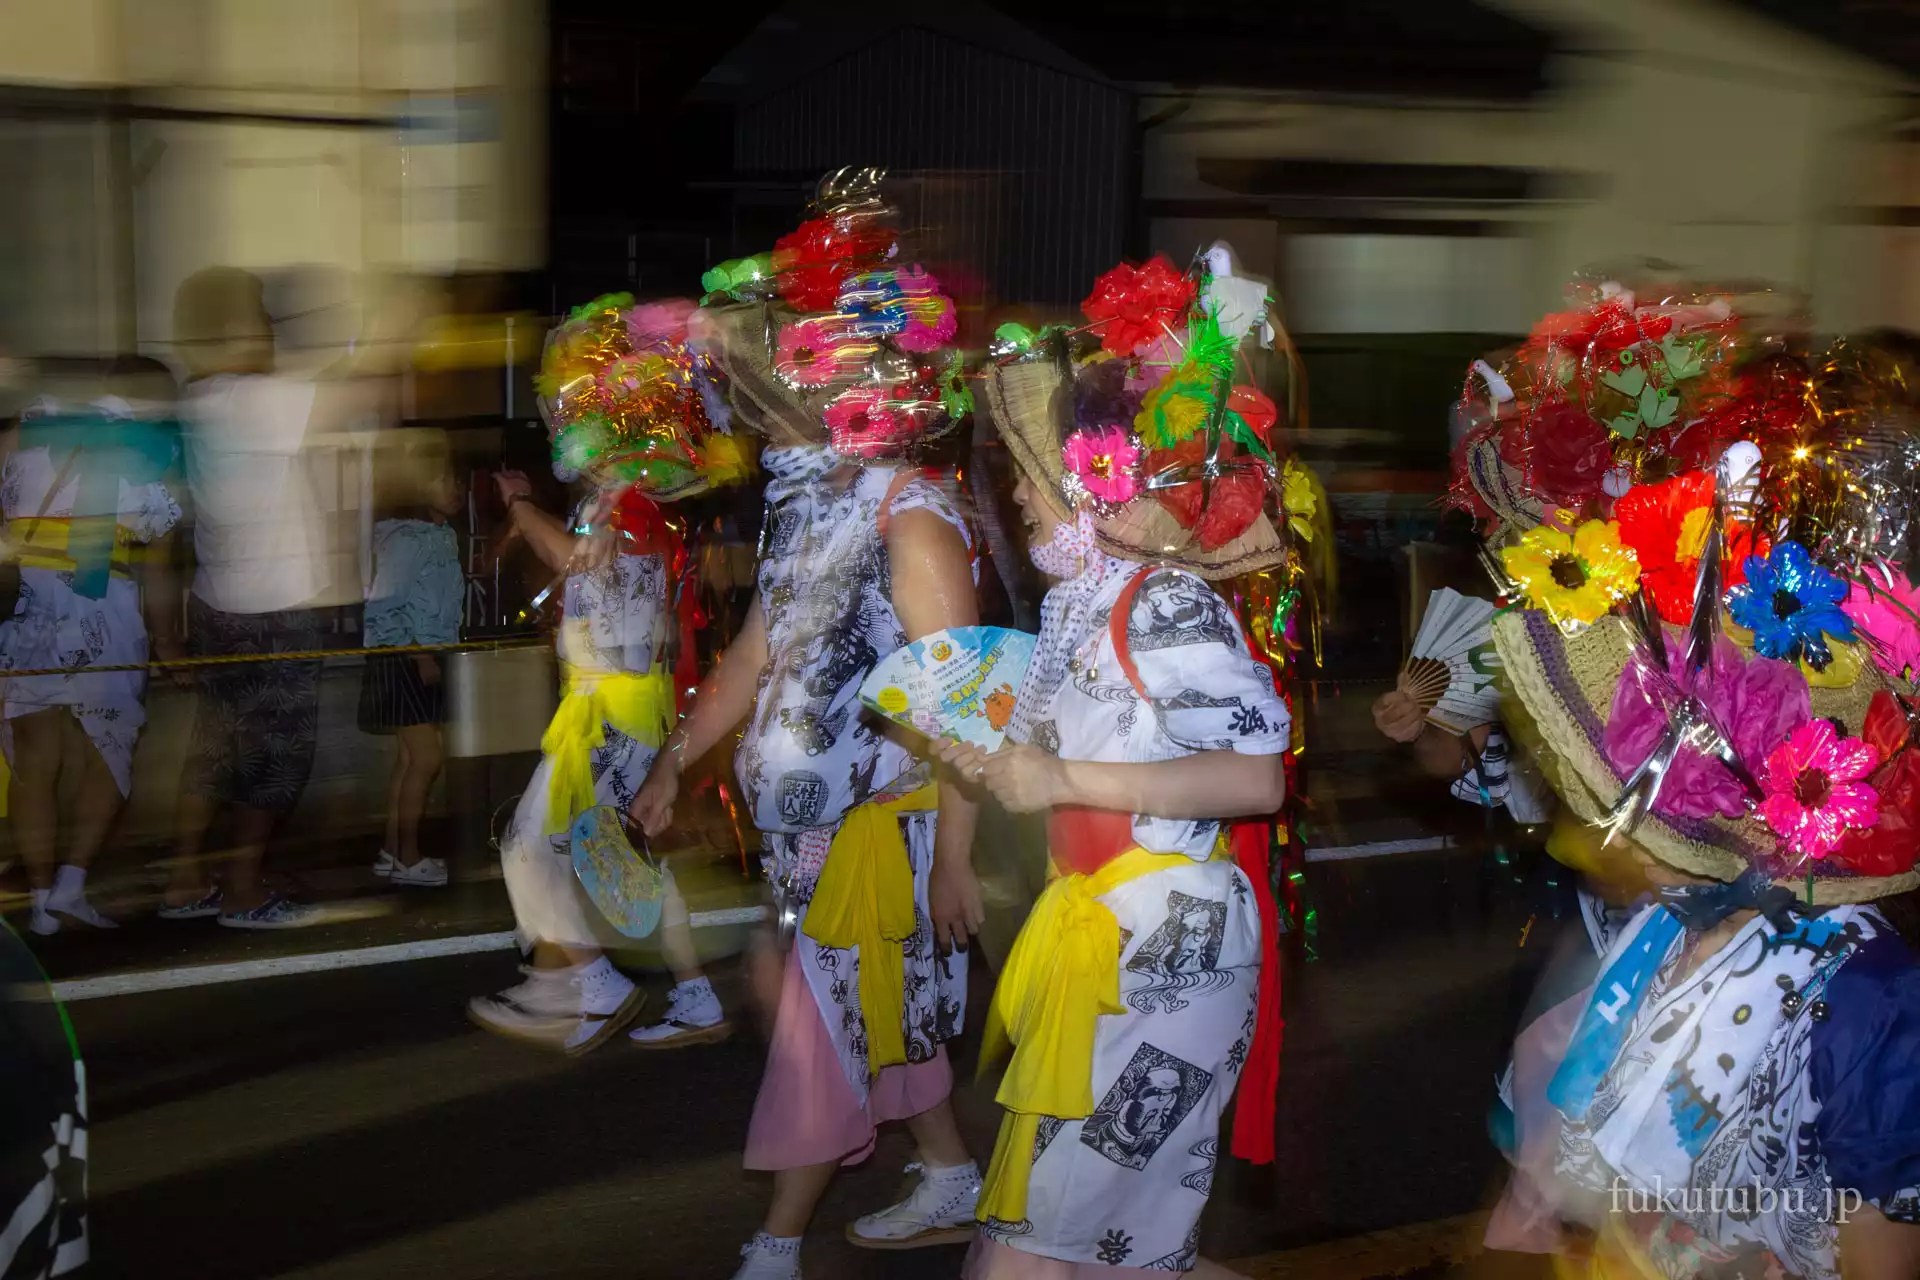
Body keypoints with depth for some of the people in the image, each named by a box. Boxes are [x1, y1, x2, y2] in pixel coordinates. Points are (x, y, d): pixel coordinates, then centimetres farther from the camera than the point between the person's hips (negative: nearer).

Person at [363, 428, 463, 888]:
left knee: (411, 757, 12)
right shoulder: (405, 539, -16)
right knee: (427, 756, -9)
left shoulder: (444, 536, 11)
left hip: (427, 659, 9)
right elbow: (383, 607, -20)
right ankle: (408, 858, -2)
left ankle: (393, 852, 19)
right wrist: (417, 654, -20)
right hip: (402, 660, -9)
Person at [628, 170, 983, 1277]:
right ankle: (953, 1186, 35)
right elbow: (754, 659, 15)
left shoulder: (911, 520, -19)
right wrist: (674, 766, 14)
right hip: (812, 814, 8)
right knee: (885, 1017, 19)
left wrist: (952, 860, -22)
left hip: (884, 821, -8)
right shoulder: (810, 508, 8)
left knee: (827, 1029, -1)